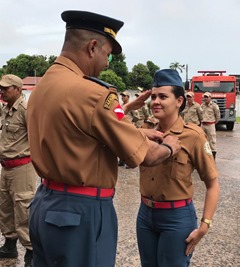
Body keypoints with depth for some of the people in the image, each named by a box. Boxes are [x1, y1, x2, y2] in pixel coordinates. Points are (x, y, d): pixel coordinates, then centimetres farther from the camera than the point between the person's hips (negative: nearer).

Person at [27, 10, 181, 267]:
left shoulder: (40, 87, 6)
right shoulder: (91, 93, -23)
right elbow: (146, 156, -16)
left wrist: (135, 131, 16)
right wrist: (168, 146, 5)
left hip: (45, 203, 9)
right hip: (81, 212, -9)